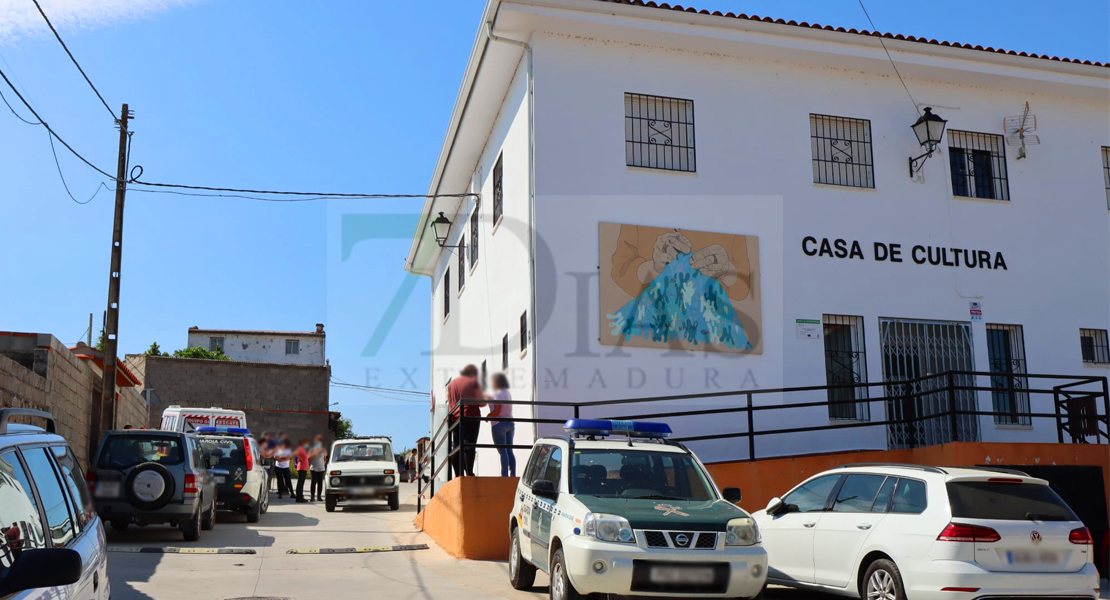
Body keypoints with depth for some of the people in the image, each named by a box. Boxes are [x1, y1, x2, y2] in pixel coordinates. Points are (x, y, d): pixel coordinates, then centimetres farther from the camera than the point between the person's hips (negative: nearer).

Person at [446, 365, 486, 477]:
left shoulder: (452, 383, 14)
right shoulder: (473, 382, -2)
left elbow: (449, 402, 16)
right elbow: (482, 402, -3)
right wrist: (485, 397, 16)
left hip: (454, 417, 5)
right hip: (471, 417, -5)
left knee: (456, 447, 8)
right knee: (469, 446, -6)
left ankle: (458, 474, 4)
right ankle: (469, 474, -12)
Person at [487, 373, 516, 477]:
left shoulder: (498, 394, -12)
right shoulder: (508, 393, 15)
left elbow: (497, 411, -19)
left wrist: (487, 416, -4)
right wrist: (489, 398, 24)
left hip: (499, 424, -8)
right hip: (510, 423, 8)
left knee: (503, 452, -9)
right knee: (509, 451, 9)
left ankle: (505, 476, -12)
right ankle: (513, 475, 8)